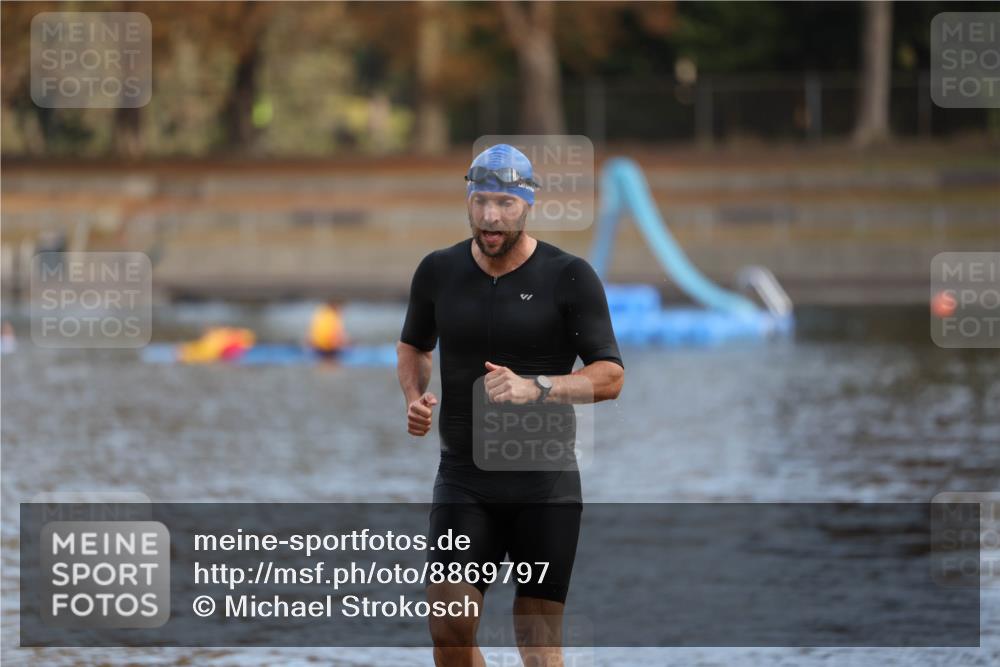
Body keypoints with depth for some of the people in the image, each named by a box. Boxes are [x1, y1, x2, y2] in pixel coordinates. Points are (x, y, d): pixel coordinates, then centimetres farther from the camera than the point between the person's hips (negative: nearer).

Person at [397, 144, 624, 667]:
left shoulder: (569, 277, -4)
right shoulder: (439, 272, 6)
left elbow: (610, 375, -7)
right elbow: (413, 345, 24)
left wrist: (534, 388, -23)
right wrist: (415, 397, 3)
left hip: (546, 485, -2)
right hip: (463, 480, 2)